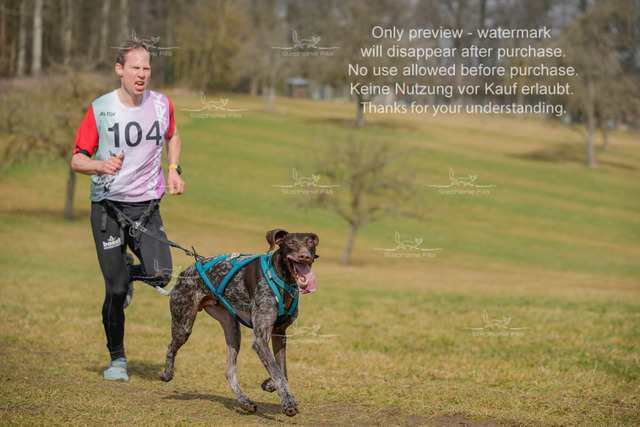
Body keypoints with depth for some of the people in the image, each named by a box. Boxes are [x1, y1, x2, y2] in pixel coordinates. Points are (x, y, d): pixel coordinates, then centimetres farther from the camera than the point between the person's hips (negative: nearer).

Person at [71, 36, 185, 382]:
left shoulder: (161, 104, 2)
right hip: (108, 206, -2)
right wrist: (102, 166, -25)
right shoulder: (100, 109, -7)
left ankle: (127, 272, 21)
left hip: (147, 206, 3)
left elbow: (172, 136, 25)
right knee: (116, 289, -6)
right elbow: (77, 160, -4)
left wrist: (173, 169, 9)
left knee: (160, 275, -16)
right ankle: (116, 358, 14)